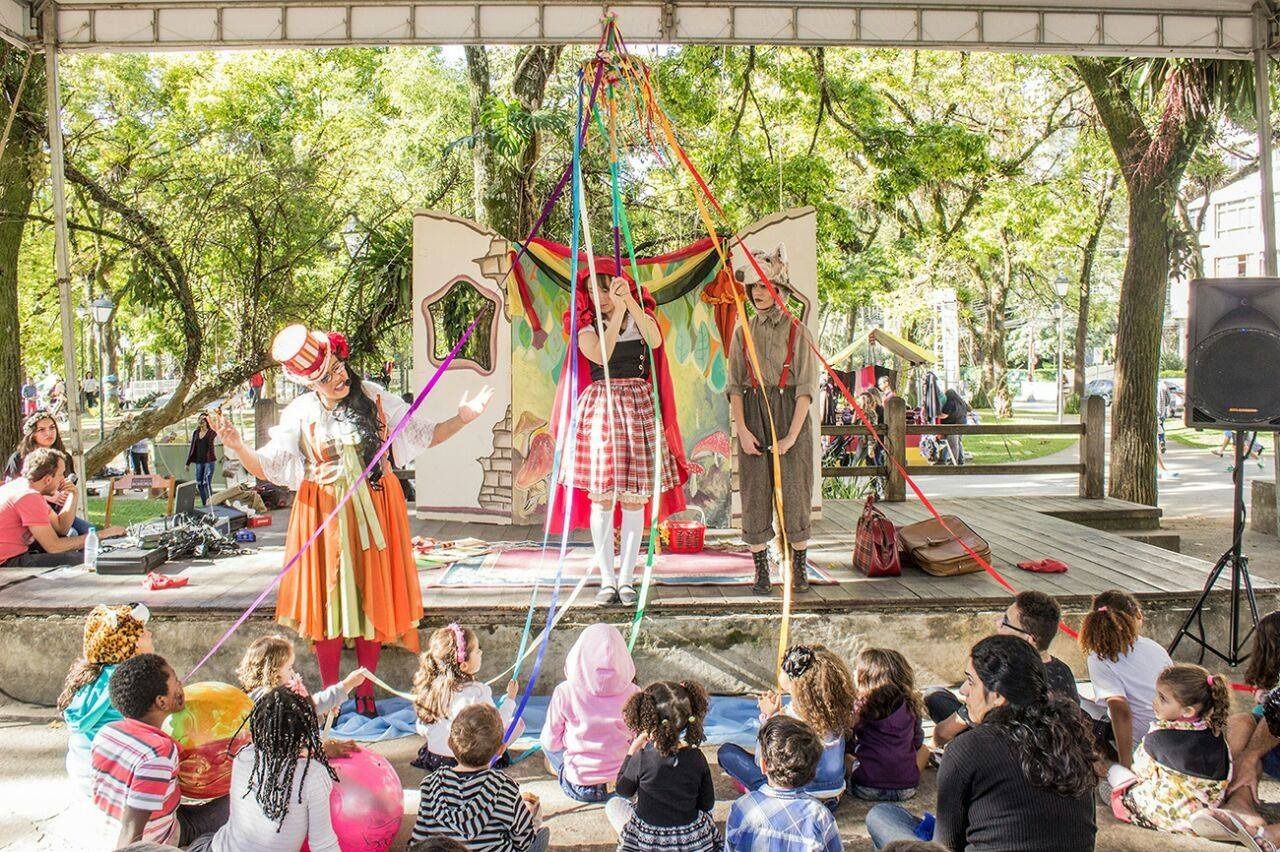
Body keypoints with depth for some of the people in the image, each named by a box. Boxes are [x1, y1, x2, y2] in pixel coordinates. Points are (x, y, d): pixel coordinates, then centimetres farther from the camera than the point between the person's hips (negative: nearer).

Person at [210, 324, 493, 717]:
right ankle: (329, 695, 18)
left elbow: (424, 436, 4)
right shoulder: (298, 414, -3)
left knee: (371, 600, 6)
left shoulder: (374, 398, -2)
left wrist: (462, 418, -10)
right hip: (323, 516, -1)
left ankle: (365, 692, 21)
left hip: (374, 513, 1)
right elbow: (266, 468, -4)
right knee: (327, 602, 2)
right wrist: (237, 445, -22)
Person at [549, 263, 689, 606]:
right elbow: (600, 356, -14)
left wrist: (629, 300, -20)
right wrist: (617, 311, -16)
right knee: (601, 498, -2)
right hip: (600, 408, 0)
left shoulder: (640, 316, 10)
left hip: (638, 409, 1)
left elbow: (655, 340, -14)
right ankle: (607, 580, 6)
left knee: (634, 499, 0)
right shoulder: (585, 325, 7)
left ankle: (626, 579, 8)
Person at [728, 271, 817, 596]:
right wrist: (742, 429, -7)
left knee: (794, 490, -1)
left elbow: (807, 386, -4)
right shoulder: (743, 332, 9)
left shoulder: (796, 331, 1)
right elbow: (734, 385, 5)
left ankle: (800, 570, 11)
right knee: (755, 491, 1)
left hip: (790, 414, -2)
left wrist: (792, 435, -11)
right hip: (753, 414, 2)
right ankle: (761, 572, 8)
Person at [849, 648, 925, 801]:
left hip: (868, 789, -3)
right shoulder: (910, 707, -1)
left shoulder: (860, 709, -12)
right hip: (907, 789, 3)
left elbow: (847, 746, -2)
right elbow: (917, 742, 13)